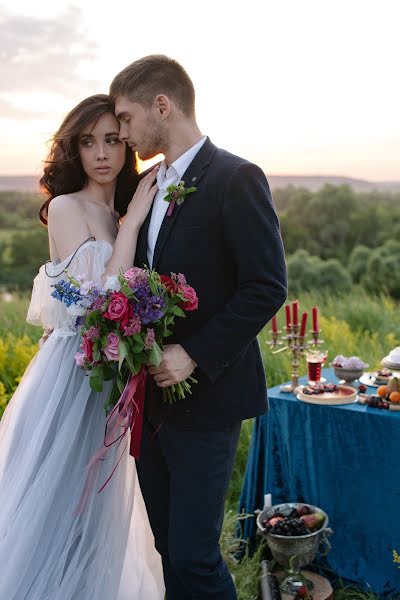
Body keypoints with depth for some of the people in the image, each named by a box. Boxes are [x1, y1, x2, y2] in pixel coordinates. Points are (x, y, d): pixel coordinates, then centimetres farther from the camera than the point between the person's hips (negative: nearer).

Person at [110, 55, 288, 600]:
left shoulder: (237, 179, -12)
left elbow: (267, 288, -16)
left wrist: (192, 355, -19)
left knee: (193, 555, -1)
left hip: (205, 399, -7)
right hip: (152, 396, 8)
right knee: (168, 543, 17)